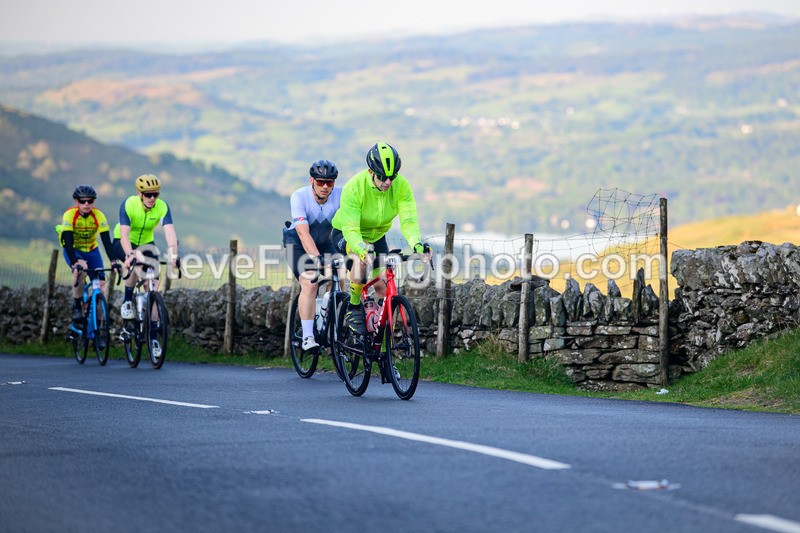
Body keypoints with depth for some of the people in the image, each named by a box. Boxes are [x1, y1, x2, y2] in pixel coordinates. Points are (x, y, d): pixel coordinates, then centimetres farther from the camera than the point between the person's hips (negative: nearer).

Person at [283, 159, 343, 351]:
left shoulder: (340, 196, -21)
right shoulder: (299, 196, -27)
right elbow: (303, 233, -36)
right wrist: (316, 258, -50)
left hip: (324, 243, 3)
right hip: (298, 244, -3)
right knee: (309, 283, -24)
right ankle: (307, 337, -21)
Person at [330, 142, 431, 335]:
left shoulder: (401, 186, -24)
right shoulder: (354, 187, -33)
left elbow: (408, 221, -29)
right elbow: (351, 229, -38)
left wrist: (417, 244, -49)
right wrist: (361, 249, -58)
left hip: (376, 236, 4)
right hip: (345, 234, -4)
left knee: (383, 287, -6)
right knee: (361, 258, -37)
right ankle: (353, 309, -18)